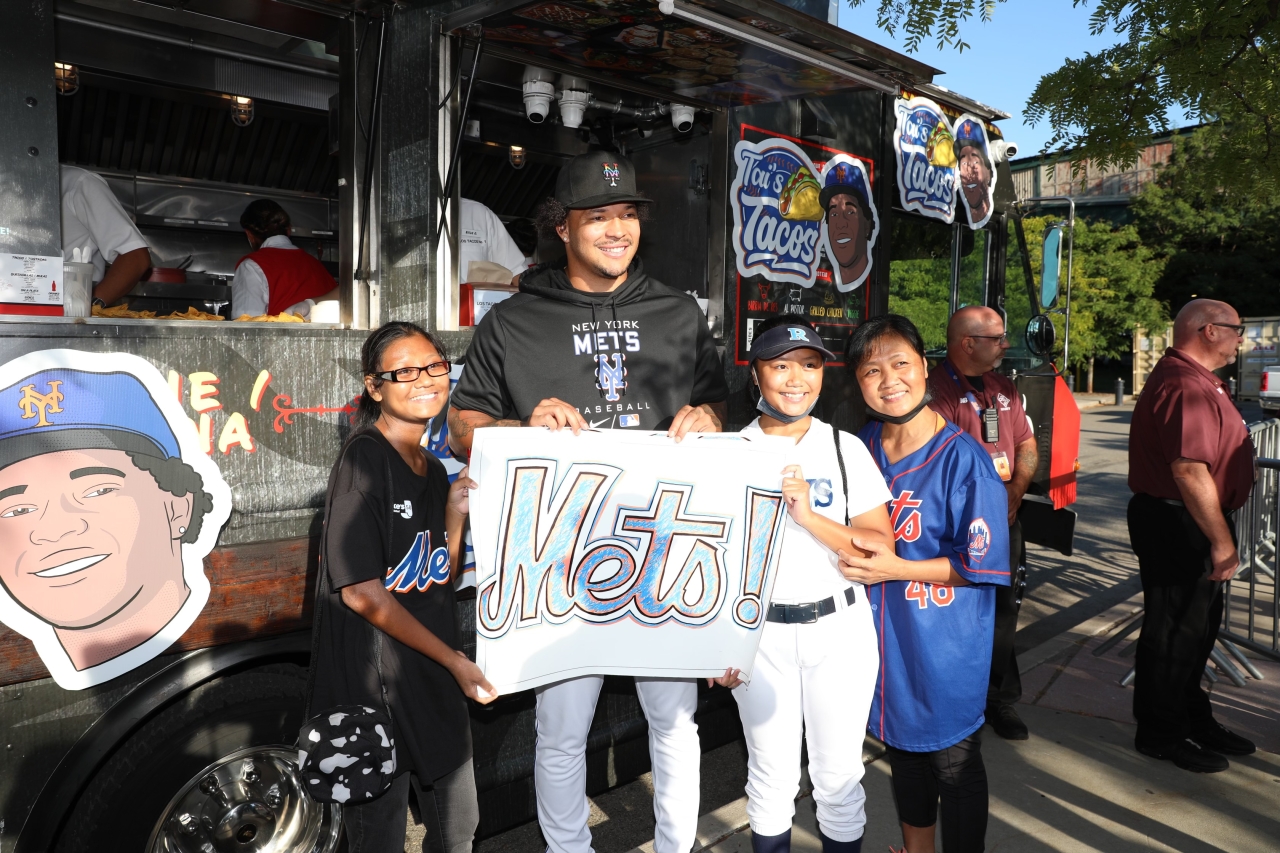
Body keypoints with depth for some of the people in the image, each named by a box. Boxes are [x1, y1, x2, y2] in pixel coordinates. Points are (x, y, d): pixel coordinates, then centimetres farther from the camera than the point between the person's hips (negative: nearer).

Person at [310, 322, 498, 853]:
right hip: (373, 678, -7)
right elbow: (361, 592, -20)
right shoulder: (362, 460, -16)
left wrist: (455, 512, -5)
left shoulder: (434, 470, 7)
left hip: (434, 679, 8)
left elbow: (441, 583, 10)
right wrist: (457, 661, -17)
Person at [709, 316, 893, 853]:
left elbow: (882, 547, -6)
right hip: (759, 631, 0)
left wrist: (809, 516, -20)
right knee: (771, 778, 12)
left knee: (838, 776, 11)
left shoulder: (845, 448, -1)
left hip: (839, 629, 1)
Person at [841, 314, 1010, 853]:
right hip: (883, 633, 6)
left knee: (954, 763, 12)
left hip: (945, 643, -6)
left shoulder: (963, 459, -19)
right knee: (903, 751, 23)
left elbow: (982, 566, -17)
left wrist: (893, 569, -21)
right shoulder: (859, 448, -1)